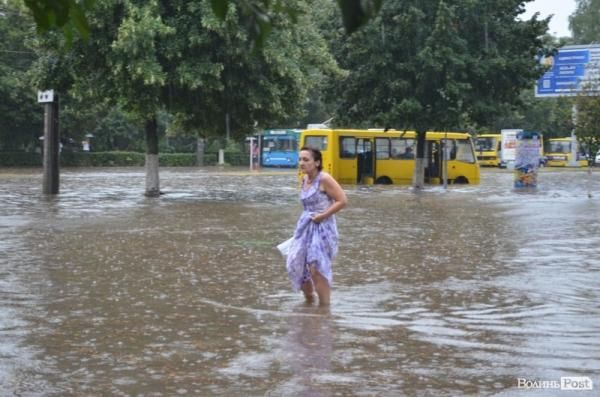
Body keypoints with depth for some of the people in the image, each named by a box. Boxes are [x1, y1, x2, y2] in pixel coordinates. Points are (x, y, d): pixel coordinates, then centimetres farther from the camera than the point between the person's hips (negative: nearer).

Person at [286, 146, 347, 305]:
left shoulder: (324, 179, -16)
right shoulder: (305, 179, 7)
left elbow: (342, 201, -18)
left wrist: (322, 216, -18)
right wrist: (307, 218, 14)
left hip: (322, 228, -8)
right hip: (305, 226, 8)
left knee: (317, 269, -11)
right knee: (296, 264, 8)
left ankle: (325, 307, 0)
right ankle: (309, 301, 28)